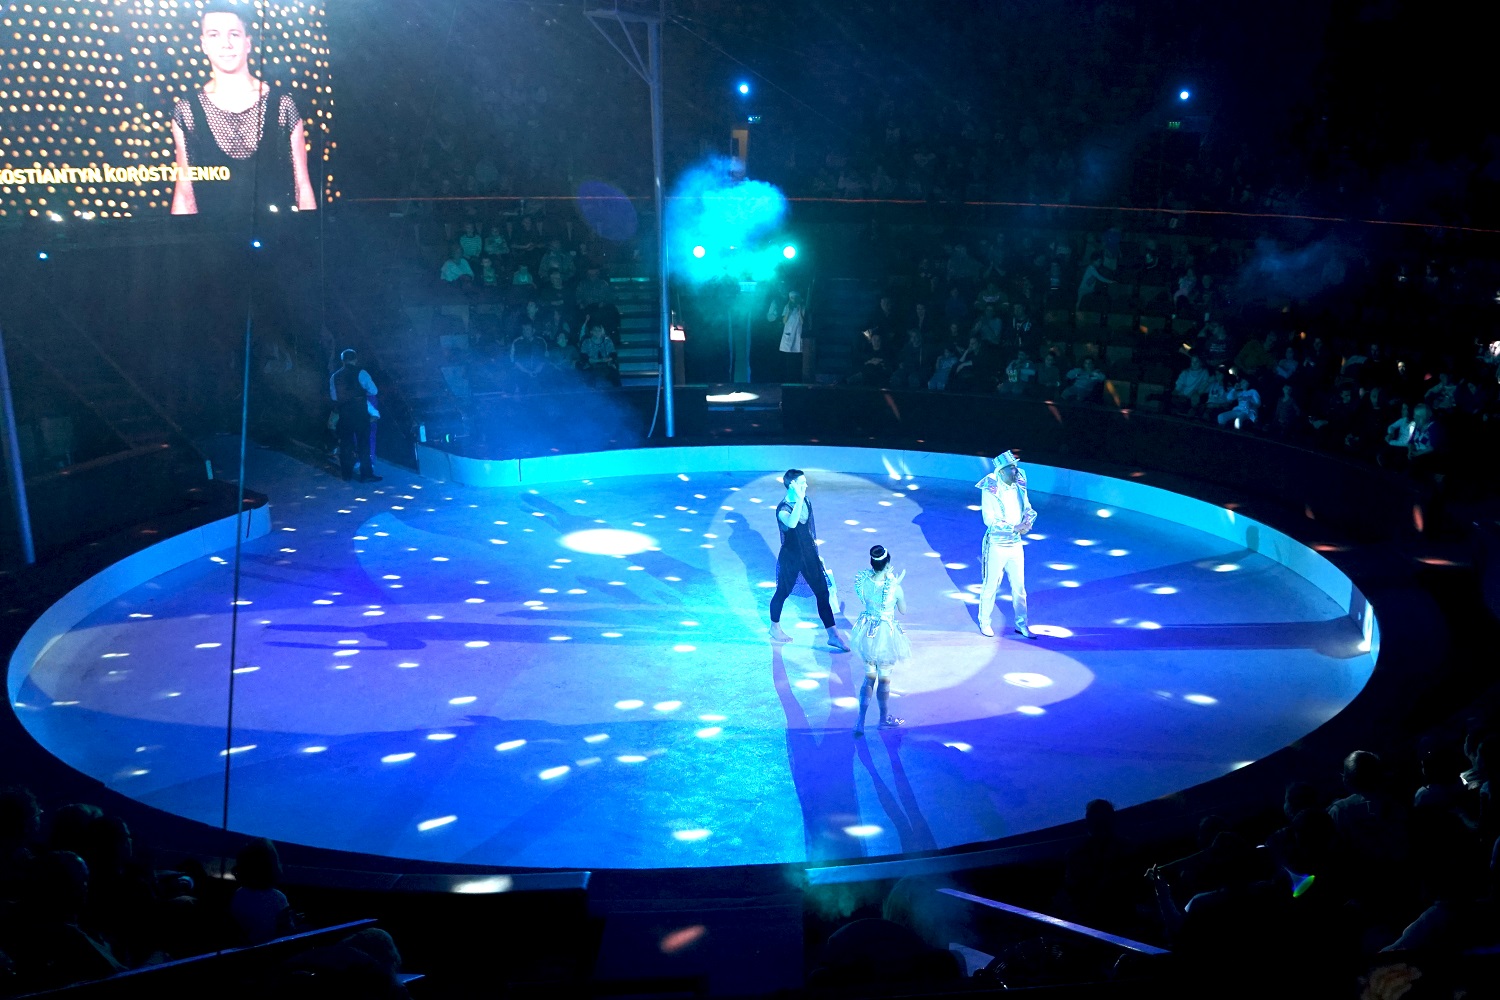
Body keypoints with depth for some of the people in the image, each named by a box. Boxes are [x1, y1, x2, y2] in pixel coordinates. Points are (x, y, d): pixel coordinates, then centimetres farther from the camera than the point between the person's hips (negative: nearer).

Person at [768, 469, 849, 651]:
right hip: (790, 557, -6)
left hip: (809, 554, 6)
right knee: (782, 593, 12)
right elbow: (791, 523, -45)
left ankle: (833, 635, 9)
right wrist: (799, 499, -45)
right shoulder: (783, 509, -21)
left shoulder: (806, 501, 0)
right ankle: (775, 628, 37)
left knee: (822, 592, 4)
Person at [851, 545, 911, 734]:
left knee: (869, 677, 18)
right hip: (886, 634, -4)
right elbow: (903, 610, -7)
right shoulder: (895, 588, -24)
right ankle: (884, 718, 35)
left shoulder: (863, 581, -14)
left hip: (867, 632, 4)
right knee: (884, 679, 16)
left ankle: (860, 721, 14)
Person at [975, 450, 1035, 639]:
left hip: (1016, 544, 5)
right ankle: (984, 622, 24)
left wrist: (1028, 520, -13)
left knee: (1019, 586, 11)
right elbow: (989, 519, -19)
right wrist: (1014, 528, -24)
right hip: (997, 545, -5)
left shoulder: (1019, 486, 1)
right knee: (991, 586, 7)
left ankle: (1021, 624, 24)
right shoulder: (991, 489, -14)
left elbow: (1028, 509, 10)